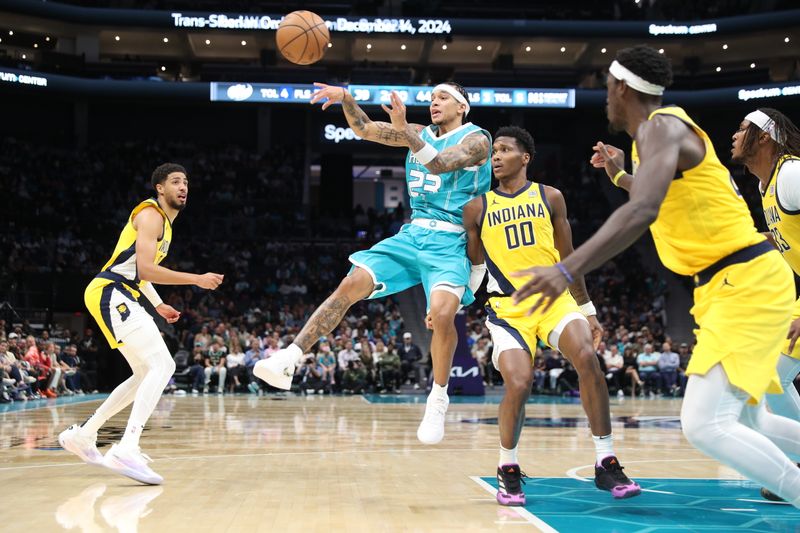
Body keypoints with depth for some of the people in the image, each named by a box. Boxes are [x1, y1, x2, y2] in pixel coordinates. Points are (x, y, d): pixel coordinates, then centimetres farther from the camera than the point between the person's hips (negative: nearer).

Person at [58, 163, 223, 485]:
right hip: (110, 293, -11)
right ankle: (126, 450, -32)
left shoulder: (163, 220, 22)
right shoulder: (151, 214, -10)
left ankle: (82, 434, 23)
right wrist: (197, 280, -17)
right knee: (162, 365, -22)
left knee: (149, 374, 17)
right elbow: (146, 270, -21)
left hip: (121, 297, 11)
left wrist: (158, 305, 32)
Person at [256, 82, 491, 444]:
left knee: (442, 313, -28)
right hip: (412, 234, 6)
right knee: (351, 285, -12)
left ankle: (437, 400, -8)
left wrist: (403, 130, -27)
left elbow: (439, 165, -20)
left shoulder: (477, 139, -3)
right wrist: (346, 98, 1)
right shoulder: (420, 133, 16)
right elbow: (364, 129, 16)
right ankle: (289, 359, -14)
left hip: (450, 243, -5)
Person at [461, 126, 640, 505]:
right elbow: (473, 267, 12)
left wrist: (588, 310, 13)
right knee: (518, 383, -22)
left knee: (587, 357, -25)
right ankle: (508, 471, 3)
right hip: (508, 306, -1)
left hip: (555, 297, 1)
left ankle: (606, 465, -15)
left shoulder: (550, 197, 8)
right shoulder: (478, 209, 6)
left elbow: (568, 258, 12)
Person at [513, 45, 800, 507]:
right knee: (747, 422, 17)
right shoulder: (659, 130, 16)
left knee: (705, 424, -20)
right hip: (728, 283, 10)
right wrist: (620, 175, 40)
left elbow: (642, 211, -33)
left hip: (747, 282, -10)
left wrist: (567, 270, -40)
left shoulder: (662, 126, -14)